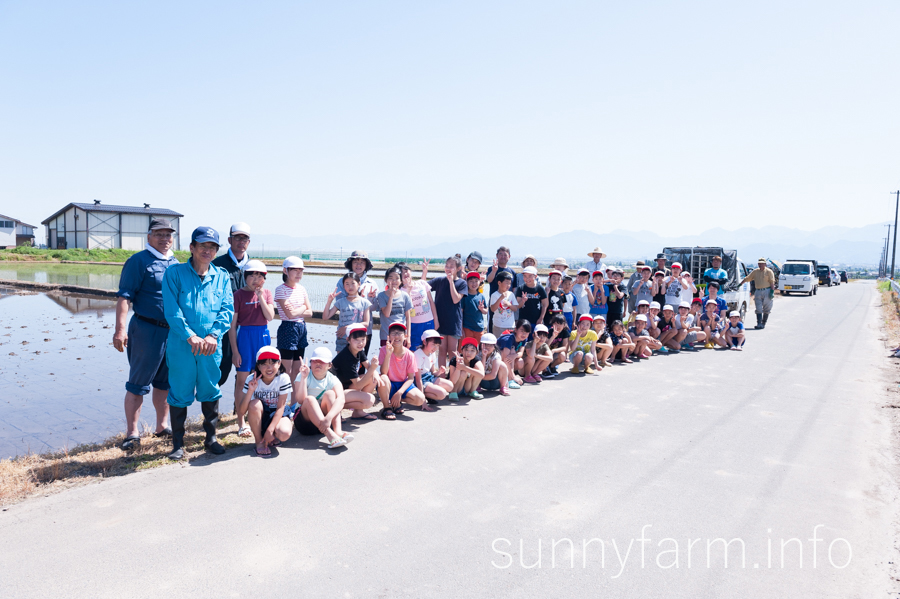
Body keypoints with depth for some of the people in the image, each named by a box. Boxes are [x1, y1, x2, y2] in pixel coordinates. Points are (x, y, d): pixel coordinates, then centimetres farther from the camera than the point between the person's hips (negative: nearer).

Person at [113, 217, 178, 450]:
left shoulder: (175, 263, 15)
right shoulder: (139, 261, -6)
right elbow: (124, 297, -13)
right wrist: (120, 329, -22)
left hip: (173, 332, 7)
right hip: (147, 329, -7)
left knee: (165, 382, 15)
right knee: (138, 384, 1)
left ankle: (161, 426, 26)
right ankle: (132, 433, 9)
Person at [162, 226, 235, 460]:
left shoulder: (222, 277, 9)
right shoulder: (174, 273, 0)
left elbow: (227, 309, 3)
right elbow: (171, 309, -7)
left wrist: (213, 335, -12)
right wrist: (190, 336, -16)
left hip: (211, 345, 3)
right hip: (181, 344, -2)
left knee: (211, 391, 11)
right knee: (179, 393, 5)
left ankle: (211, 437, 26)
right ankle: (178, 443, 19)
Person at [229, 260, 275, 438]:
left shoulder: (266, 293, 7)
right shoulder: (239, 295, -6)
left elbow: (270, 316, -5)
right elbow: (232, 325, -6)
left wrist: (261, 297, -14)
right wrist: (235, 351, -9)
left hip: (263, 336, 4)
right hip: (245, 336, -4)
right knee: (242, 380, 1)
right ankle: (241, 423, 9)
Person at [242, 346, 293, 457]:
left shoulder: (283, 378, -16)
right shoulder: (252, 380, -13)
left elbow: (280, 407, -16)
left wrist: (270, 430, -25)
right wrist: (250, 391, -33)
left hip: (277, 416, -2)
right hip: (259, 419, 2)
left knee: (284, 434, -34)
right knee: (255, 404, -32)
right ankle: (259, 441, -13)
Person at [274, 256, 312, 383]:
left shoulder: (301, 289, 9)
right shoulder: (281, 289, -10)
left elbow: (309, 312, 6)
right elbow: (290, 314, -17)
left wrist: (296, 311, -10)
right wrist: (303, 307, -2)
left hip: (302, 328, 6)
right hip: (288, 328, -6)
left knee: (297, 369, 11)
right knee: (287, 370, -3)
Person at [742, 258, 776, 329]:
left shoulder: (769, 271, 0)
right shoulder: (755, 271, 13)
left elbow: (772, 282, -6)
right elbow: (746, 278, 16)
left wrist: (772, 291, -14)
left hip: (767, 291, -4)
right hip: (758, 292, 4)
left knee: (766, 310, 3)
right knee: (759, 309, -3)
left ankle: (763, 323, 11)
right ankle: (759, 324, -6)